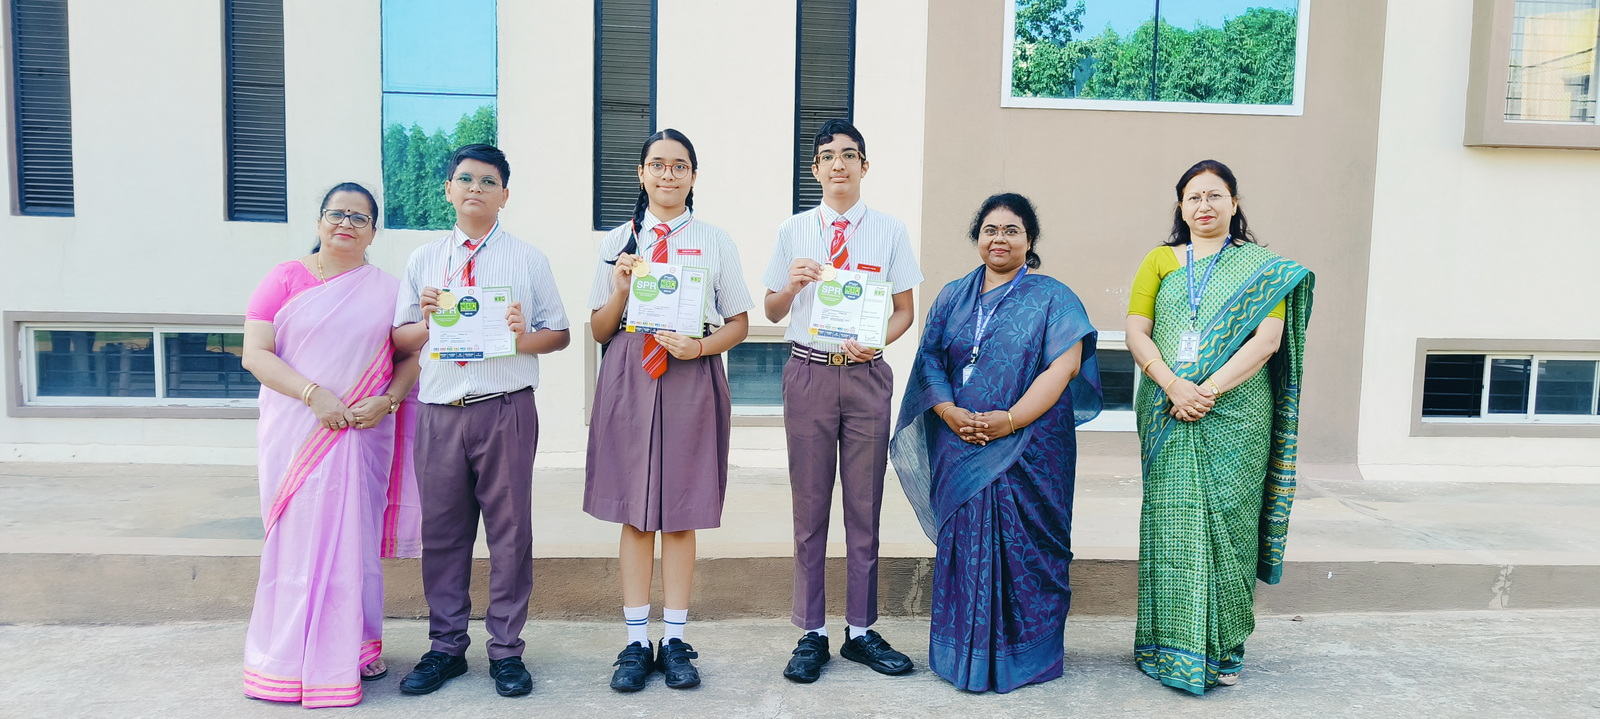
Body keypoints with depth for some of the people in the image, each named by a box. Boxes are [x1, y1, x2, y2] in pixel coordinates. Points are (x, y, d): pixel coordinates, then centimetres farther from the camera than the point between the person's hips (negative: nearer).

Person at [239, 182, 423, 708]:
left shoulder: (387, 289, 7)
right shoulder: (285, 279, 2)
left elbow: (409, 358, 8)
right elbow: (255, 354, -5)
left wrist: (387, 400, -10)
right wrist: (314, 395, -16)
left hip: (364, 434, 1)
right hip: (297, 432, -1)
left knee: (357, 537, 6)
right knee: (299, 536, 3)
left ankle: (354, 648, 19)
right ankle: (293, 658, 15)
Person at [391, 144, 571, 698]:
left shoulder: (528, 258, 8)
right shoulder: (422, 260, 14)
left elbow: (559, 332, 6)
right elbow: (399, 339, 13)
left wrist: (524, 339, -14)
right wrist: (427, 321, -7)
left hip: (506, 409, -2)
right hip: (438, 410, 2)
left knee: (510, 529, 2)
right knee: (442, 531, 8)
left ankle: (506, 649, 15)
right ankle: (446, 647, 22)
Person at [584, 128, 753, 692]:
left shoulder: (716, 242, 8)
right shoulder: (618, 241, 10)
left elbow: (739, 323, 8)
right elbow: (600, 331, 10)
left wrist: (700, 346, -10)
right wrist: (621, 289, -7)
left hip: (692, 377, -1)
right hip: (629, 377, 1)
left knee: (682, 514, 3)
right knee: (634, 513, 4)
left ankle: (675, 640, 14)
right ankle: (636, 642, 14)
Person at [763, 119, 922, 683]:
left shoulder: (889, 232, 6)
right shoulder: (794, 231, 8)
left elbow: (904, 311, 7)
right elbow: (773, 312, 11)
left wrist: (875, 340, -13)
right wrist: (793, 284, -11)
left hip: (866, 375, 0)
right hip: (809, 373, 1)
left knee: (865, 506, 6)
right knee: (809, 508, 5)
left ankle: (861, 631, 18)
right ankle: (812, 634, 16)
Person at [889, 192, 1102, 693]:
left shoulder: (1052, 298, 2)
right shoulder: (953, 297, 13)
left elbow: (1062, 369, -8)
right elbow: (930, 359, 8)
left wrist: (1010, 419, -18)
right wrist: (949, 412, -10)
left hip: (1028, 448, -3)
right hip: (960, 447, 3)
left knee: (1022, 546, 0)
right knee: (963, 542, 6)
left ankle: (1024, 655, 15)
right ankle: (964, 653, 18)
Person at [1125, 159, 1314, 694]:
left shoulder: (1262, 266, 8)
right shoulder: (1160, 261, 13)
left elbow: (1268, 339, -4)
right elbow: (1136, 332, 3)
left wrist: (1210, 389, -14)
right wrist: (1173, 385, -13)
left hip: (1235, 414, -1)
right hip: (1168, 416, 1)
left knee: (1226, 518, -1)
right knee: (1172, 519, -1)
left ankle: (1222, 649, 10)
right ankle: (1171, 644, 8)